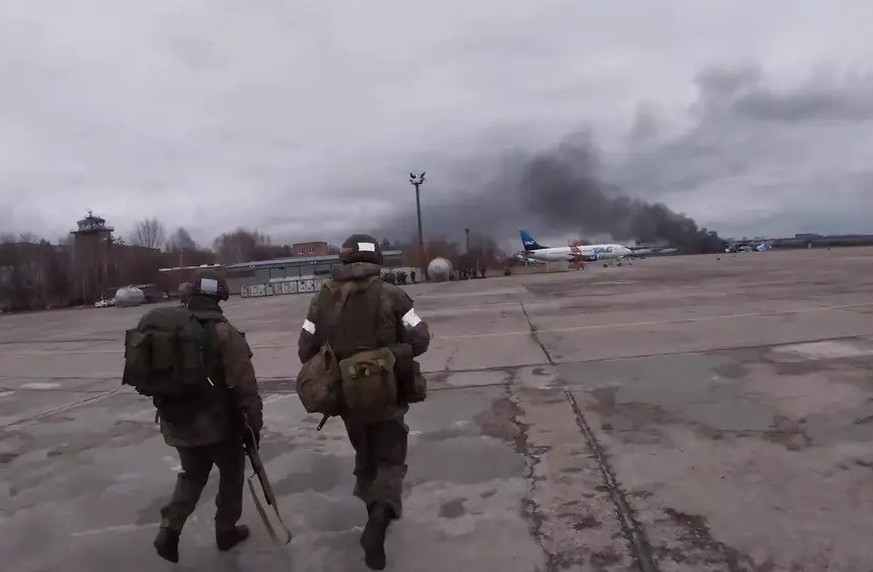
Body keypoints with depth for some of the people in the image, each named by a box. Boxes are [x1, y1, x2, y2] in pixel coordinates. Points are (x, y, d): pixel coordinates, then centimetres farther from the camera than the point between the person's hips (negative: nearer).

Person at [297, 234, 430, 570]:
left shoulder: (323, 299, -2)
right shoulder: (390, 295, -11)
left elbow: (306, 350, 0)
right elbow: (420, 340, -9)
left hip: (346, 397, 4)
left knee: (365, 455, 24)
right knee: (390, 460, 9)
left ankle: (376, 517, 37)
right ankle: (379, 520, -15)